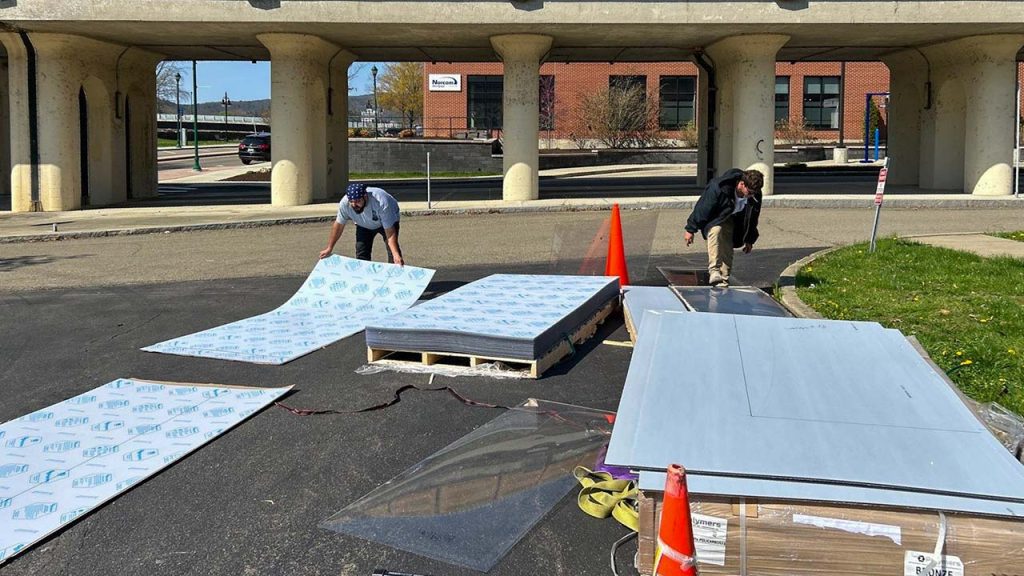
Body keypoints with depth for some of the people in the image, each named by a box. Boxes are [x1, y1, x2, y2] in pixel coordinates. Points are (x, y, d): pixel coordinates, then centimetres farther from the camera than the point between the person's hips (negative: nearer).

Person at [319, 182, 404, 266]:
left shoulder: (381, 203, -43)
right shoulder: (344, 203, -33)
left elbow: (390, 233, -42)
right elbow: (339, 225, -17)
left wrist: (396, 255, -52)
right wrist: (329, 249, -12)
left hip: (389, 220, -4)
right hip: (364, 225, 4)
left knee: (393, 250, -20)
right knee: (361, 255, -3)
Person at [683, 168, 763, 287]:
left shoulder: (755, 195, -19)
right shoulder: (718, 187, -35)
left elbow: (752, 217, 0)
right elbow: (702, 208, -24)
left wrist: (749, 240, 9)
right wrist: (691, 229, -17)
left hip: (730, 222, 5)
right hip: (714, 219, -5)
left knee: (728, 253, -4)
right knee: (716, 230, -35)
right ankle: (714, 271, -40)